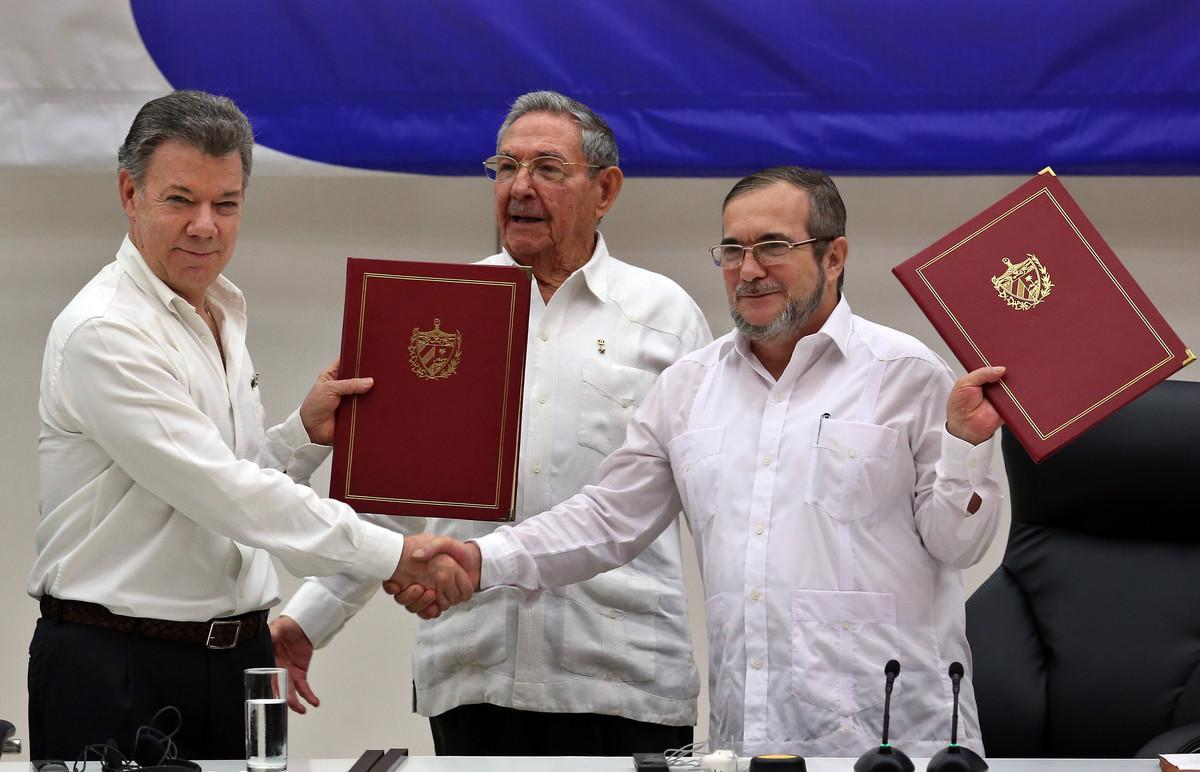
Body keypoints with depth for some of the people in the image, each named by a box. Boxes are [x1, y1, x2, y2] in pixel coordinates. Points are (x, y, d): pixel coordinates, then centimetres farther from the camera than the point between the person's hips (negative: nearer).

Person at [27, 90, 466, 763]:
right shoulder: (104, 333, -16)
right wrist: (390, 554, -23)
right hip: (118, 670, -8)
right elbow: (218, 491, -22)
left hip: (238, 655, 8)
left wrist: (307, 433, 0)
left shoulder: (223, 316, 13)